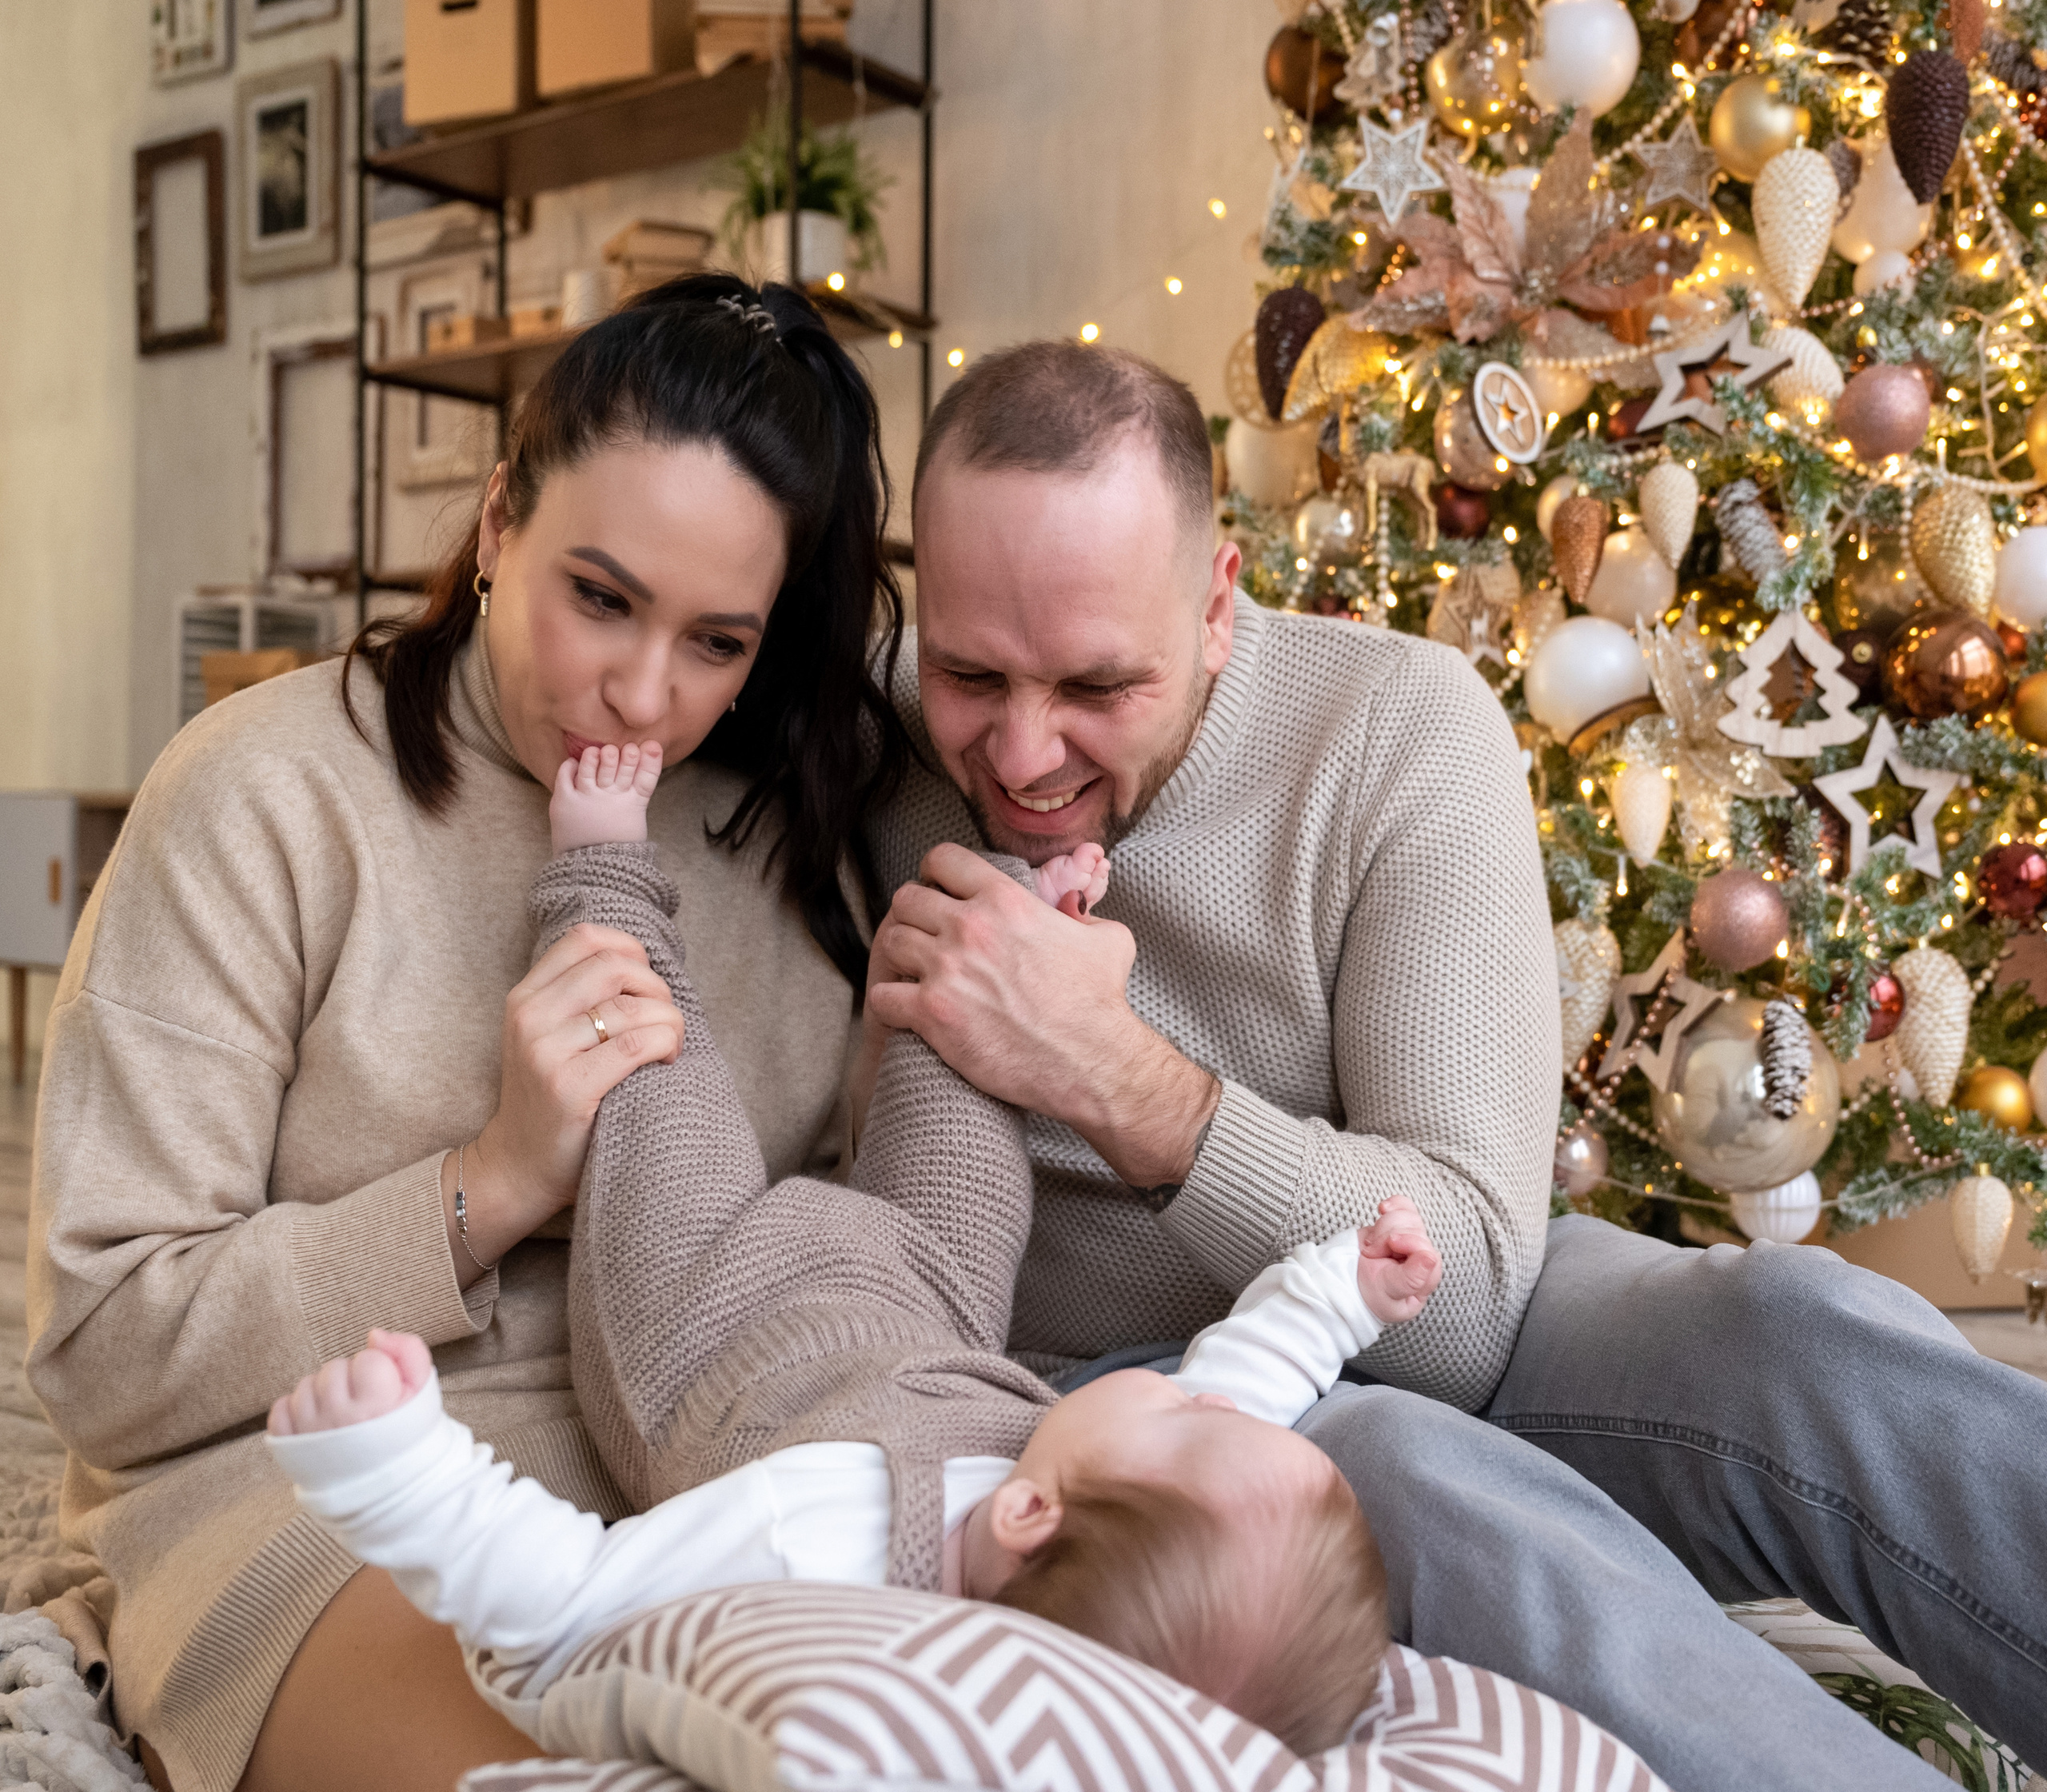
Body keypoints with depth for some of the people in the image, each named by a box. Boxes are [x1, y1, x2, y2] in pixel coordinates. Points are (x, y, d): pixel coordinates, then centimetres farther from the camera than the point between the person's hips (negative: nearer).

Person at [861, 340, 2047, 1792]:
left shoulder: (1402, 728, -12)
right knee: (1407, 1470, -34)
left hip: (1426, 1344, 1)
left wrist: (1106, 1071, -29)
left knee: (1799, 1330, -28)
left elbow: (1471, 1291, -18)